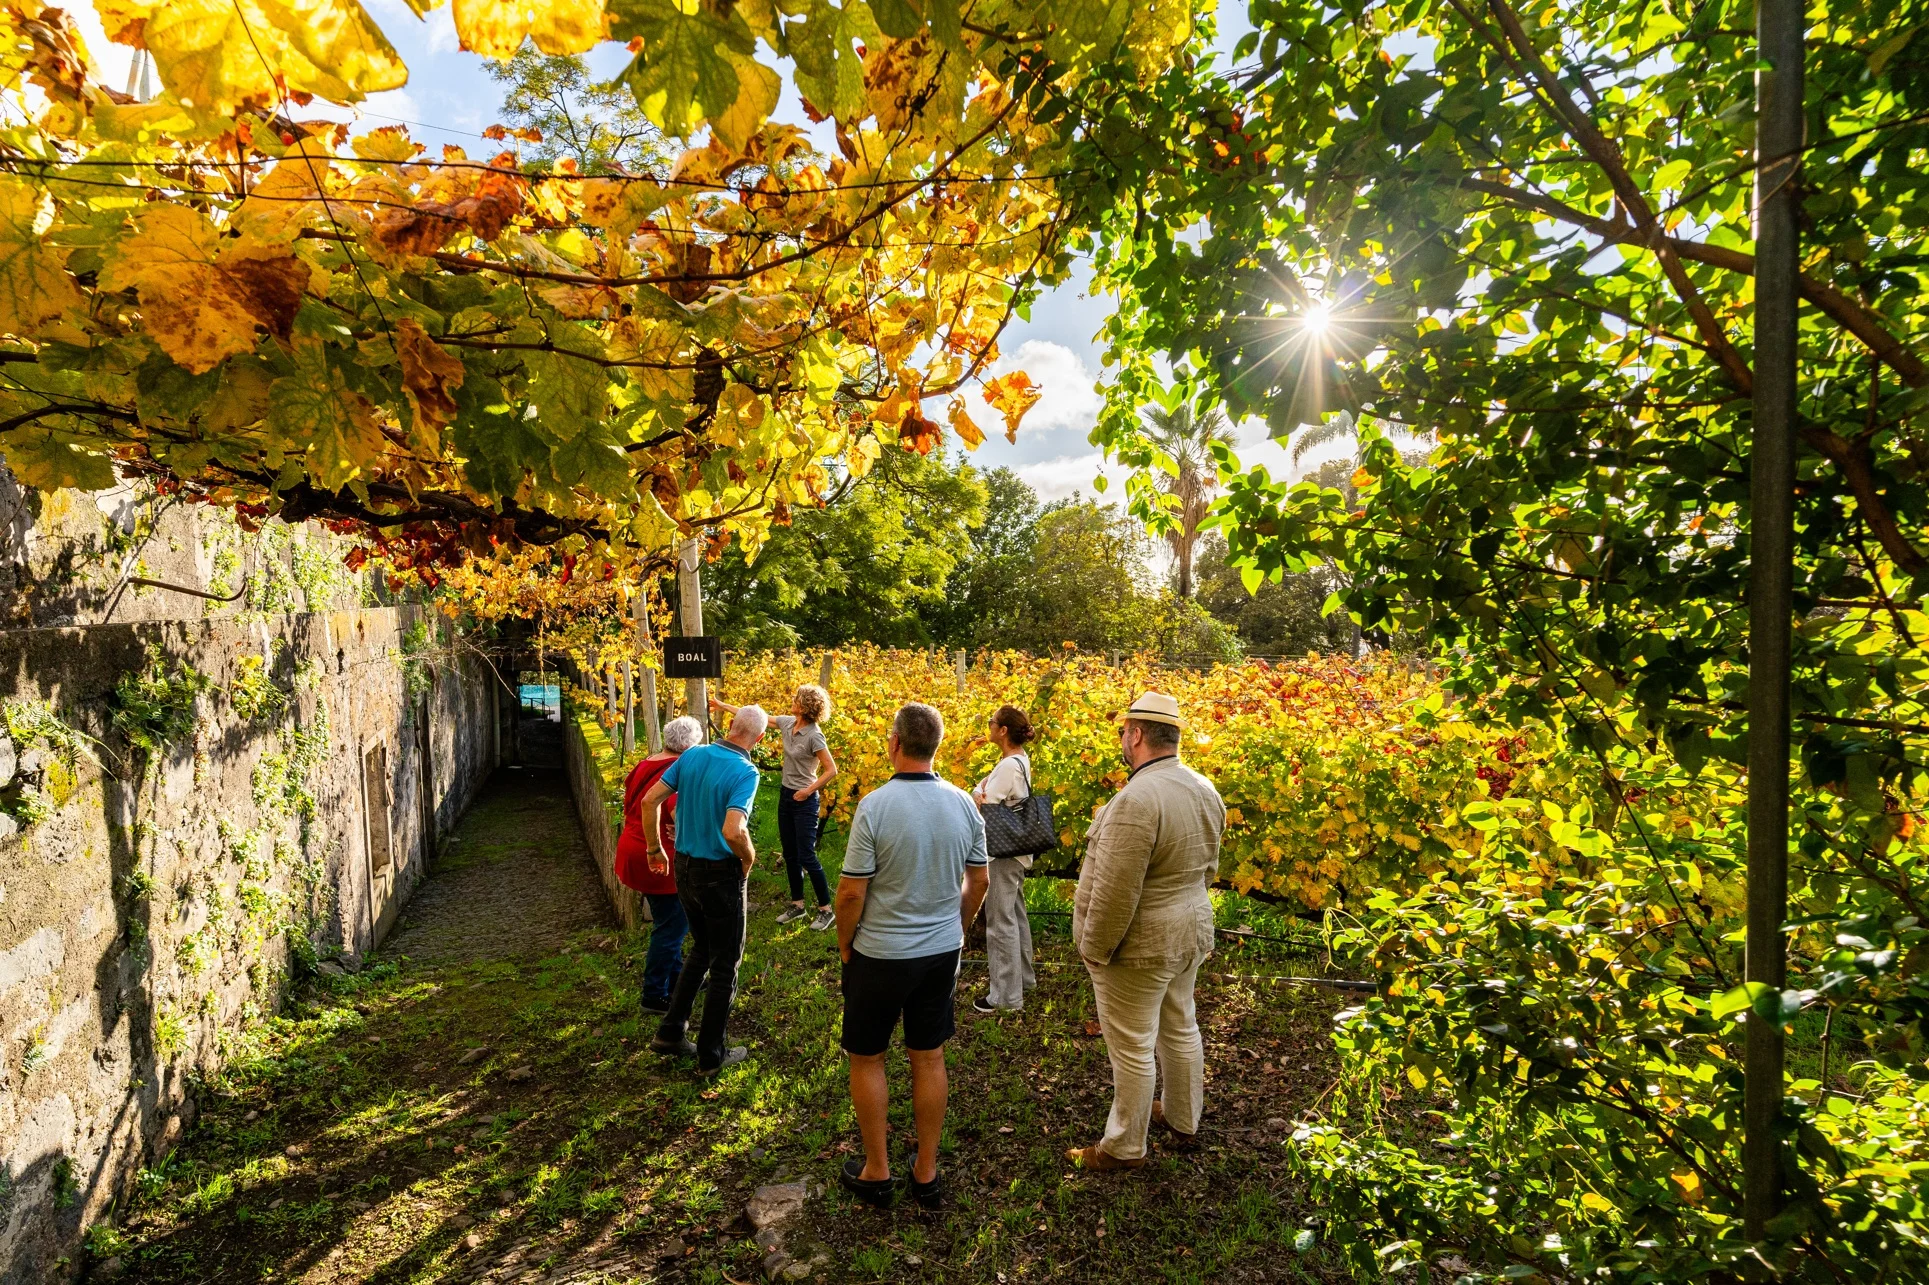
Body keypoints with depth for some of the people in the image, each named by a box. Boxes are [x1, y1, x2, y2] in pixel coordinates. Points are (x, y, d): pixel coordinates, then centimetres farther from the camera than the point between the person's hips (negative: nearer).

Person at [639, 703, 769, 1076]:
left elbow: (650, 799, 1)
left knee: (701, 949, 26)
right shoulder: (745, 772, -21)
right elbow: (733, 831, -32)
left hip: (684, 868, 6)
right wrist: (749, 857, -11)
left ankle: (671, 1032, 30)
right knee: (725, 963, 11)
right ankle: (711, 1054, 22)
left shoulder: (693, 755, -2)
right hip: (721, 875, -6)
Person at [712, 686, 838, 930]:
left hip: (804, 800, -8)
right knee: (790, 854, 14)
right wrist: (722, 705, 16)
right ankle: (797, 905, 26)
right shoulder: (787, 722, 0)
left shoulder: (814, 735, -22)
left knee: (806, 856, -5)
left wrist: (808, 791, -19)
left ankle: (825, 909, 8)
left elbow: (831, 769, -21)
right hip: (786, 795, 8)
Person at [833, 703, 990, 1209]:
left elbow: (851, 892, -17)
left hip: (880, 956, -4)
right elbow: (978, 881, 4)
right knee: (929, 1059, 16)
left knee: (867, 1059, 15)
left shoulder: (875, 805, -21)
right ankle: (926, 1173, 29)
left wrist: (845, 946, 0)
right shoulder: (963, 803, -6)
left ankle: (877, 1172, 27)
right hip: (942, 952, 4)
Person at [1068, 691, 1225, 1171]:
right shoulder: (1205, 790, -1)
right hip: (1190, 934, 9)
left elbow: (1114, 894, -27)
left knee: (1132, 1047, 8)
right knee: (1180, 1028, 24)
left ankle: (1124, 1147, 25)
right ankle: (1184, 1121, 43)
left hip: (1139, 946, -9)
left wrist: (1093, 950, -14)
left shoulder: (1137, 800, -30)